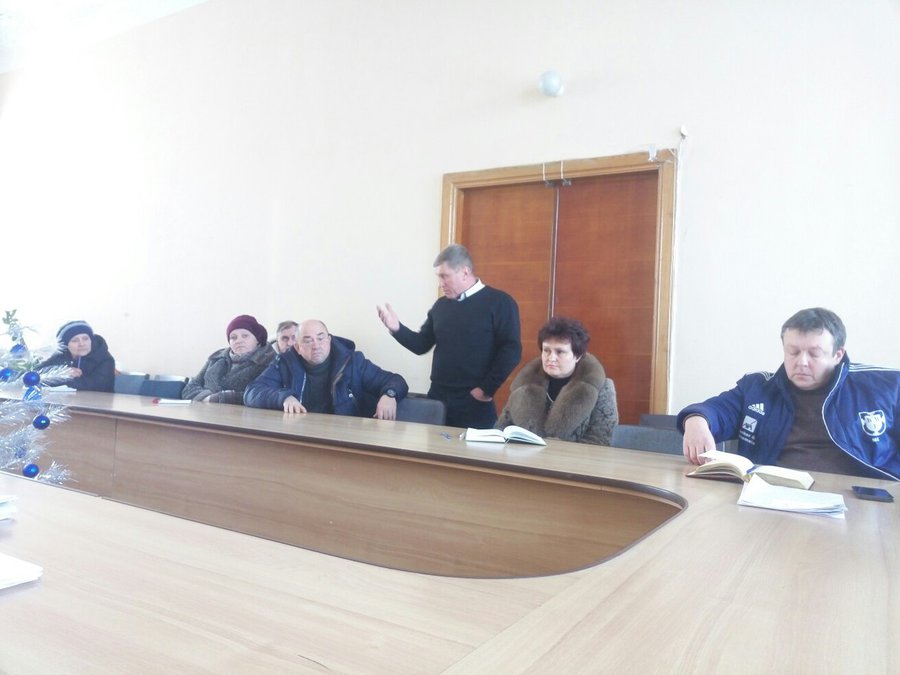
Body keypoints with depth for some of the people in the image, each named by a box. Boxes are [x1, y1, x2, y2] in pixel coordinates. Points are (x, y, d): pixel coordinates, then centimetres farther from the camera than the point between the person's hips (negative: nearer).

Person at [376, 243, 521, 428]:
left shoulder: (499, 303, -5)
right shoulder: (441, 305, 11)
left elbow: (511, 351, -11)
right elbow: (421, 345, 14)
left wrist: (487, 389, -11)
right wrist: (396, 328, -3)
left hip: (474, 403, -5)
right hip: (437, 397, 5)